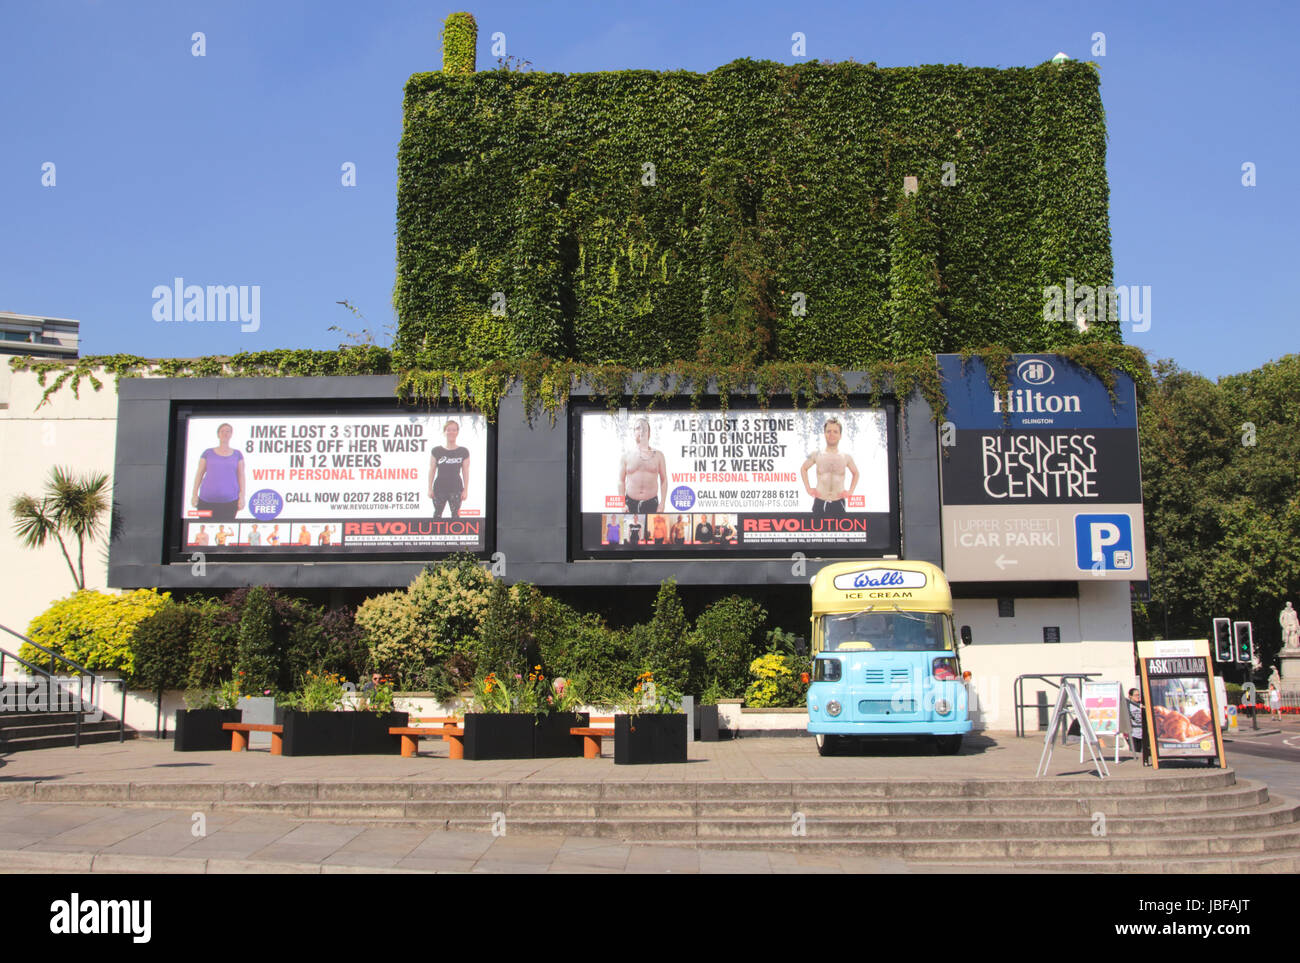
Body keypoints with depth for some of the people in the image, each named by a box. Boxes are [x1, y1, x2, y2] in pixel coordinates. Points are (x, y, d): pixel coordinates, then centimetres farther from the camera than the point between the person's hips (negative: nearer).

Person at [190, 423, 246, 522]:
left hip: (230, 501, 0)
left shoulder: (237, 454, 11)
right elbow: (199, 474, 12)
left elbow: (241, 476, 9)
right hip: (207, 501, 0)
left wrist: (242, 496, 1)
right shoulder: (208, 453, 10)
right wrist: (195, 494, 5)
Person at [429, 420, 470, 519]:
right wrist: (430, 489, 1)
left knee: (455, 514, 2)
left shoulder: (463, 451, 0)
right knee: (437, 514, 8)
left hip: (456, 489, -1)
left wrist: (465, 490, -1)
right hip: (439, 488, 1)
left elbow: (465, 472, 2)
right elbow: (432, 470, 3)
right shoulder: (437, 451, 0)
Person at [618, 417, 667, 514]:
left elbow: (664, 480, 7)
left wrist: (662, 503, 0)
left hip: (651, 503, 0)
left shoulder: (658, 455, 5)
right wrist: (622, 503, -2)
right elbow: (621, 481, 8)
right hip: (630, 503, 0)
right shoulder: (626, 457, 6)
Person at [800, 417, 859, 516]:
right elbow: (803, 469, 18)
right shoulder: (816, 455, 1)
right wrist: (808, 488, 10)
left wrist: (850, 491, 10)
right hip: (820, 503, 0)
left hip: (838, 504, 0)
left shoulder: (846, 457, 2)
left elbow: (855, 473, 21)